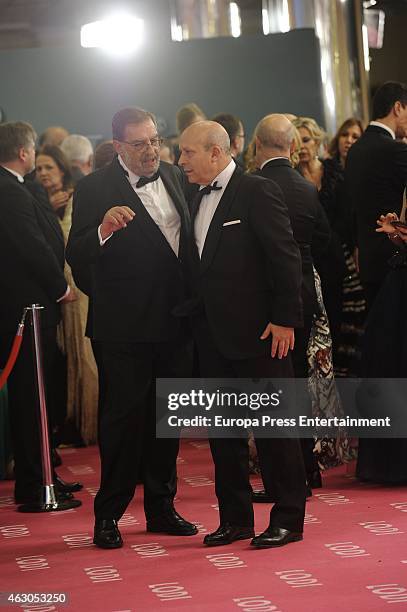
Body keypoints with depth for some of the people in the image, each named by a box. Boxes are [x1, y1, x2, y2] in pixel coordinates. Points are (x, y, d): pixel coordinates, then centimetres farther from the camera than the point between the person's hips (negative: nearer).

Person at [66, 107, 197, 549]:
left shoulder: (174, 177, 7)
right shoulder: (95, 189, -10)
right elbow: (76, 259, -17)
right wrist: (103, 229, -36)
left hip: (174, 320, 6)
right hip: (126, 325, -6)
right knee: (124, 415, -1)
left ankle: (161, 508, 24)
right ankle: (108, 515, 9)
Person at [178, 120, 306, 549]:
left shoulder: (257, 192, -8)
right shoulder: (199, 201, 15)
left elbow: (285, 257, -12)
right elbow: (198, 269, 16)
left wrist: (285, 319, -15)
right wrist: (196, 318, 8)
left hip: (258, 333, -8)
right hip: (213, 335, 8)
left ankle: (288, 518, 7)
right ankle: (235, 518, 18)